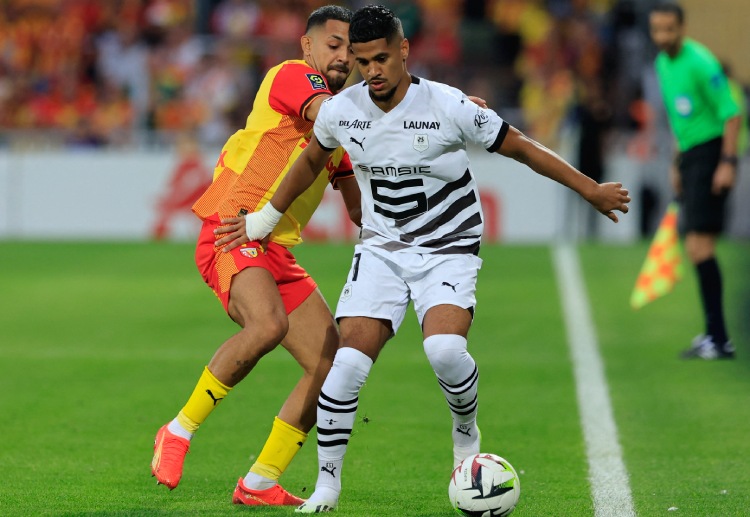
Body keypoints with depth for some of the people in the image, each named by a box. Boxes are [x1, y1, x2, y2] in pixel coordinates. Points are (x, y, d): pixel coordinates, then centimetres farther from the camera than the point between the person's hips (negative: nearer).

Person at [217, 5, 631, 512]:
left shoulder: (449, 108, -18)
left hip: (449, 250, -3)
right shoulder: (340, 111, -5)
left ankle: (466, 434, 3)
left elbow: (522, 148, -7)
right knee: (347, 363, -14)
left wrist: (592, 190, -3)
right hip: (381, 250, 3)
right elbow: (311, 161, 17)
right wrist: (266, 218, 26)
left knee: (445, 348, -29)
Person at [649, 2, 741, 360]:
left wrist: (728, 162, -21)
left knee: (699, 246, -15)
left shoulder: (700, 62, -15)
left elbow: (731, 113, -16)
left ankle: (718, 340, -13)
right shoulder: (662, 63, 13)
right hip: (690, 156, 9)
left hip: (711, 156, -9)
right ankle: (715, 334, 17)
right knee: (698, 249, 10)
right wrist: (678, 163, 22)